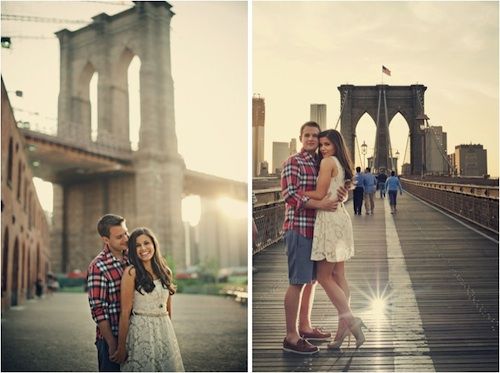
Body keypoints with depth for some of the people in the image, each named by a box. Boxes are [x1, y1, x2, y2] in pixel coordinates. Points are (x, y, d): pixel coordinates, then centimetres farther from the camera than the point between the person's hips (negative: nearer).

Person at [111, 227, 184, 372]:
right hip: (141, 332, -5)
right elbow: (125, 312, -12)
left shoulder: (165, 271, 7)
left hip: (165, 331, 5)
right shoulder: (131, 273, -9)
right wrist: (121, 347, -12)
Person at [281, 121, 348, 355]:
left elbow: (328, 194, 21)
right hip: (299, 228, -8)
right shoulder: (293, 163, -6)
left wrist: (342, 196, -3)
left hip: (316, 228, 8)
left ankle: (305, 327, 26)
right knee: (298, 282, -7)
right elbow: (289, 194, -16)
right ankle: (291, 337, -3)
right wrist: (319, 204, -23)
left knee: (312, 280, 14)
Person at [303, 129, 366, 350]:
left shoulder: (327, 161, -9)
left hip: (330, 219, -9)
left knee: (324, 277, -4)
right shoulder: (341, 164, 18)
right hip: (341, 217, 9)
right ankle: (345, 327, 10)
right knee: (338, 276, 9)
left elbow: (319, 194, -13)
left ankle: (349, 319, -8)